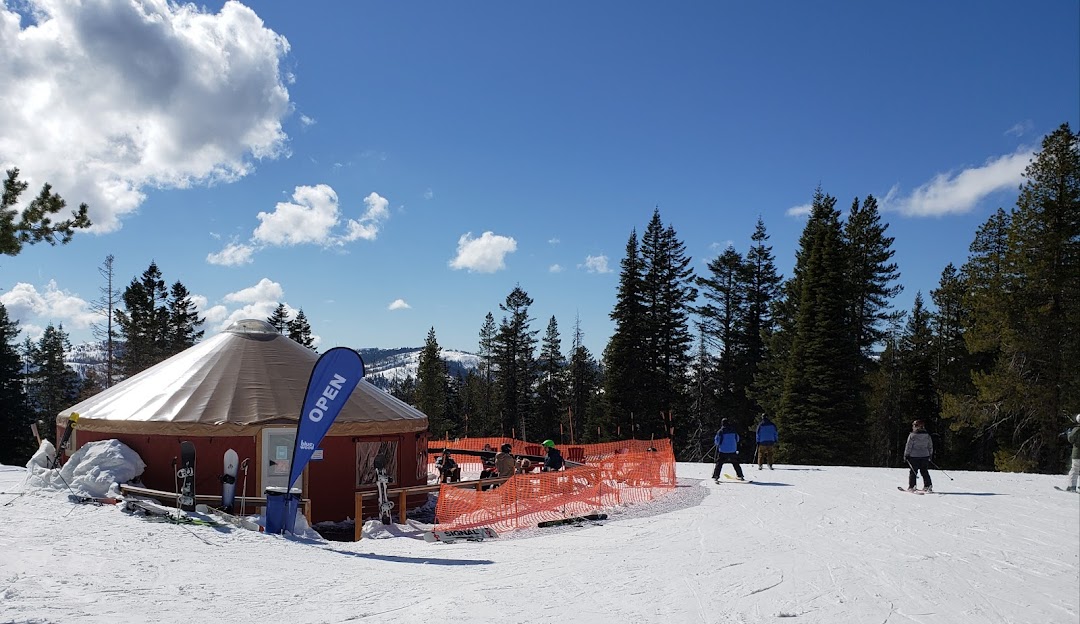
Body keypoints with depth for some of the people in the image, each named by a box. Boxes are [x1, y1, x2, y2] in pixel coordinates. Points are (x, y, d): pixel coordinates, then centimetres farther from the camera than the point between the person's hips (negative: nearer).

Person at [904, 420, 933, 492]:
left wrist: (906, 455, -1)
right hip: (925, 456, 4)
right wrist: (930, 455, 24)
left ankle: (911, 487, 0)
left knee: (913, 472, 2)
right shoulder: (927, 435, 4)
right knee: (924, 471, 13)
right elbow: (930, 446, 13)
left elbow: (908, 446, -9)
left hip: (914, 456, -4)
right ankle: (928, 486, 10)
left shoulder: (912, 435, -11)